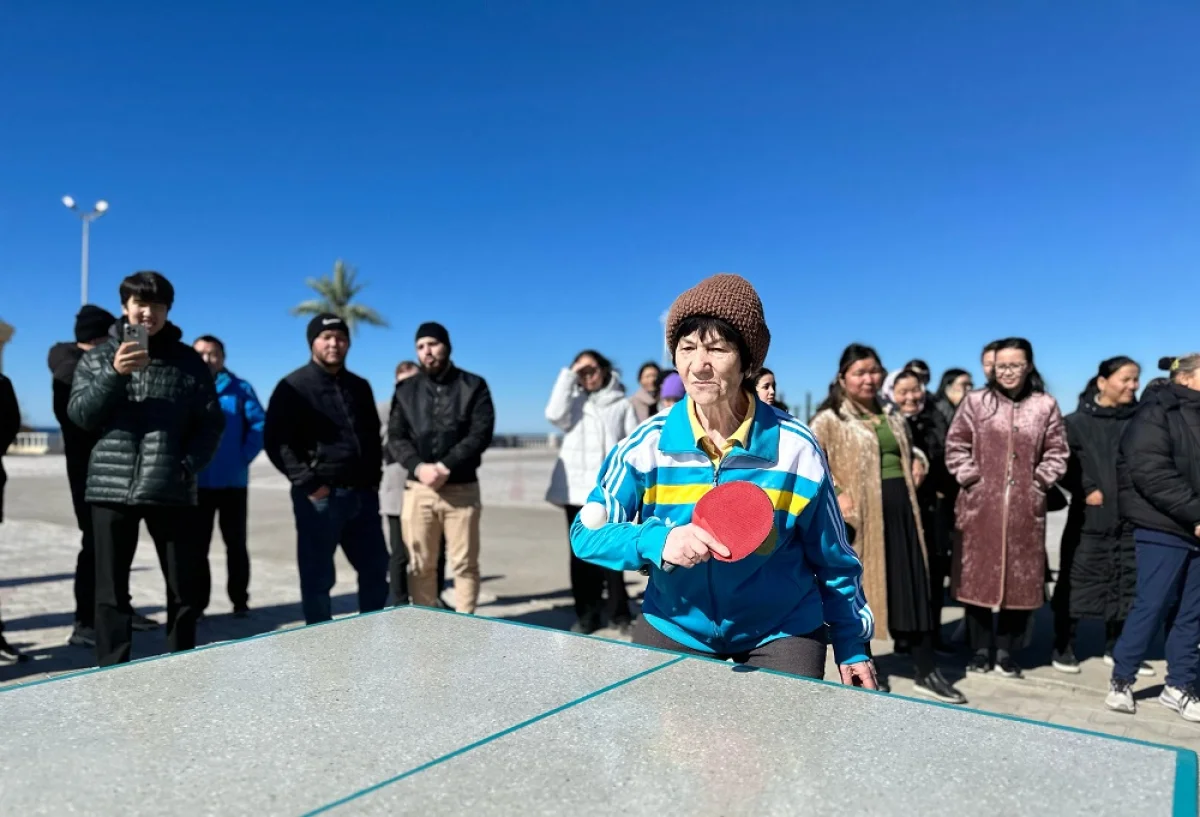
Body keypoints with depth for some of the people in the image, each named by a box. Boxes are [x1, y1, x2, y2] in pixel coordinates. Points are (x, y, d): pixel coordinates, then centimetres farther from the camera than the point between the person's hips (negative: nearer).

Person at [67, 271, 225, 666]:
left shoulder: (188, 360, 7)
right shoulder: (99, 356, 10)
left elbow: (212, 422, 4)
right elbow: (79, 415, 0)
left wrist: (189, 465, -10)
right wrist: (114, 374, -15)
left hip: (171, 490, 0)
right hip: (111, 487, 1)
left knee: (185, 587, 4)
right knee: (112, 589, 5)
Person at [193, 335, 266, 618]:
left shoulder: (240, 388, 2)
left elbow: (260, 424, -2)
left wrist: (244, 456, -9)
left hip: (233, 481, 0)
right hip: (196, 483, 0)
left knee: (236, 543, 8)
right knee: (197, 544, 7)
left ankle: (240, 600, 17)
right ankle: (197, 602, 17)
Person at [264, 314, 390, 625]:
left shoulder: (360, 387, 16)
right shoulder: (294, 387, -3)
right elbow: (277, 441, -9)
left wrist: (374, 477, 10)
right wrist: (307, 484, -15)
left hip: (362, 494, 6)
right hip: (319, 496, -6)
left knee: (375, 568, 11)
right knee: (318, 576, 2)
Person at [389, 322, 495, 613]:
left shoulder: (473, 386, 4)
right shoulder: (406, 390, 12)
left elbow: (481, 434, -7)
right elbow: (395, 437, 4)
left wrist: (445, 467, -17)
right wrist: (419, 467, -14)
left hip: (462, 489, -2)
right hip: (418, 489, 2)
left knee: (464, 564, 2)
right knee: (420, 565, 6)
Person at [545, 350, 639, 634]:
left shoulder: (622, 404, 9)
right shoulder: (573, 402, 12)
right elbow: (554, 414, -10)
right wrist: (568, 375, -5)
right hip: (576, 490, 2)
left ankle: (619, 613, 9)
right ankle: (586, 614, 13)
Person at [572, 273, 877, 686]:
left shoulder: (796, 448, -15)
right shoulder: (646, 444, -14)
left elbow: (832, 559, -2)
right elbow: (586, 532, -12)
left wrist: (852, 646, 2)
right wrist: (656, 541, -30)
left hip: (781, 631, -1)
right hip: (675, 628, 1)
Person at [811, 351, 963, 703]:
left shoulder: (891, 413, 15)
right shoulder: (830, 419, -5)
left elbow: (907, 449, 30)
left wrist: (919, 460, 9)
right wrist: (834, 495, -17)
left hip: (901, 509, 6)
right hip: (861, 514, -6)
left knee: (914, 588, 8)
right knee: (859, 590, 4)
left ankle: (926, 672, 19)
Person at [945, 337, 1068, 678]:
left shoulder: (1045, 405, 4)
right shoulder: (975, 401, 2)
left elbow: (1056, 453, 8)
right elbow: (956, 446, 3)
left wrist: (1039, 482, -3)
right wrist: (971, 477, -6)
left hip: (1025, 506, 1)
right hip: (980, 504, -1)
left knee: (1020, 577, 5)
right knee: (978, 575, 4)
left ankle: (1006, 651, 19)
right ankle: (980, 649, 16)